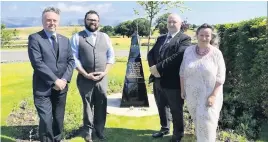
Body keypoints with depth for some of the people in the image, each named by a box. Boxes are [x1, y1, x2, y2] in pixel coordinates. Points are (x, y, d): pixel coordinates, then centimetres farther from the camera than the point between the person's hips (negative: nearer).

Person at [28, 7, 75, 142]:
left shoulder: (65, 40, 10)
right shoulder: (34, 38, -6)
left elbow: (71, 60, 6)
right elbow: (37, 63, -16)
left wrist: (64, 79, -9)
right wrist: (55, 80, -17)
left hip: (61, 87, 5)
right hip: (43, 88, -5)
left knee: (59, 119, 15)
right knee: (46, 121, -4)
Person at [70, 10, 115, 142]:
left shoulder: (105, 37, 9)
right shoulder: (77, 37, 0)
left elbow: (111, 56, 9)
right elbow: (74, 58, -5)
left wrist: (105, 72, -4)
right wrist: (85, 74, -13)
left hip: (102, 77, 3)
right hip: (85, 78, -2)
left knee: (101, 105, 9)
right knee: (87, 105, 9)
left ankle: (99, 129, 27)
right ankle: (88, 130, 26)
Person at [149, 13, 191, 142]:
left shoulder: (184, 39, -8)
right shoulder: (161, 38, 15)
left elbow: (178, 56, -23)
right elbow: (151, 54, 9)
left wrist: (158, 67, -21)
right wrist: (153, 68, -12)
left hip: (173, 82, -6)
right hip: (158, 80, 7)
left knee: (176, 110, 9)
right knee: (161, 107, 22)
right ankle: (164, 128, 44)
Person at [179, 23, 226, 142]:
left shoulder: (216, 53, -12)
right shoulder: (189, 51, -4)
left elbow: (220, 77, -11)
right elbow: (183, 72, 4)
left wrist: (213, 95, -17)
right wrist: (182, 89, 5)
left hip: (209, 94, -3)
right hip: (192, 93, 3)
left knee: (206, 122, -3)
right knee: (197, 121, 16)